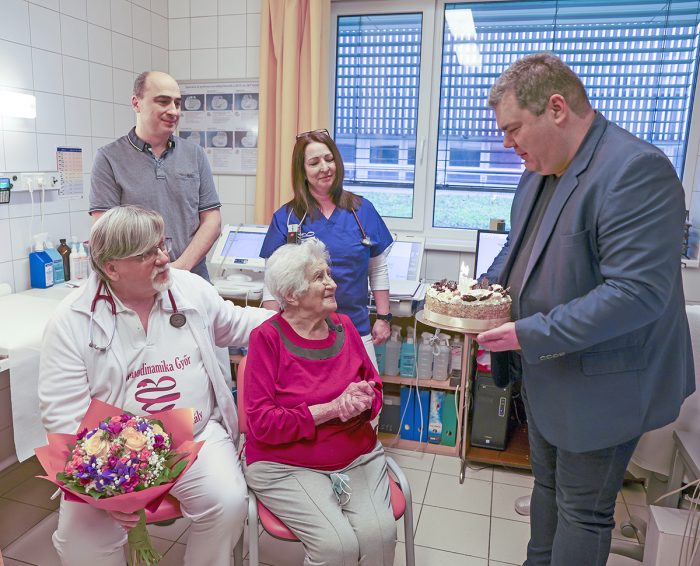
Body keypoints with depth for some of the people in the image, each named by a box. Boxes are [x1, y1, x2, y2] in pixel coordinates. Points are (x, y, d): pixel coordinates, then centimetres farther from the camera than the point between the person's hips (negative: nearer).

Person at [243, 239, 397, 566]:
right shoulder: (267, 337, -11)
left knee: (379, 534, -18)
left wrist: (363, 400, -13)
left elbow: (374, 388, 12)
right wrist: (330, 409, -20)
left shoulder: (343, 326, 3)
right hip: (287, 467, -4)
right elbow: (262, 422, -15)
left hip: (359, 458, 4)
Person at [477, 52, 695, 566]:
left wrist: (531, 335, -27)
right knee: (547, 484, 25)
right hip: (547, 373, 9)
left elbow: (637, 293, -31)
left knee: (582, 509, 11)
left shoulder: (636, 170, -24)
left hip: (602, 385, -8)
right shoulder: (540, 172, 5)